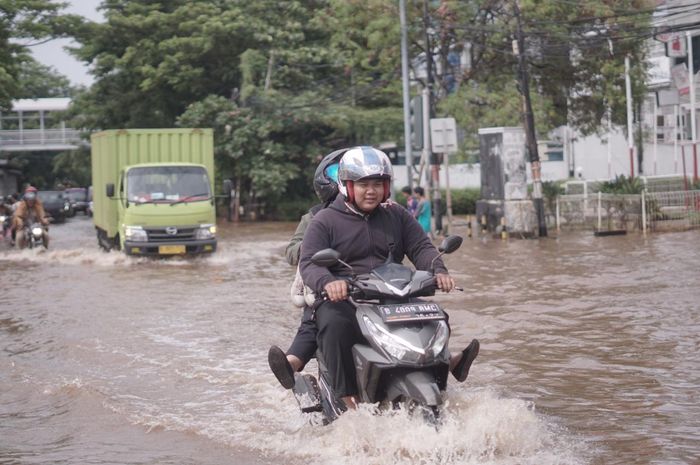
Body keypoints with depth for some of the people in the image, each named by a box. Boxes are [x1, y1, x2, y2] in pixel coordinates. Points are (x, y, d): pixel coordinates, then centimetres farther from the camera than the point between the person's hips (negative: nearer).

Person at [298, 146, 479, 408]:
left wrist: (438, 271, -17)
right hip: (341, 300, -4)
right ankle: (349, 399, -35)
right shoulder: (325, 221, 4)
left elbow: (421, 247, 8)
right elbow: (309, 263, -8)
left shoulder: (397, 216, 17)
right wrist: (328, 281, -32)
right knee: (335, 326, -36)